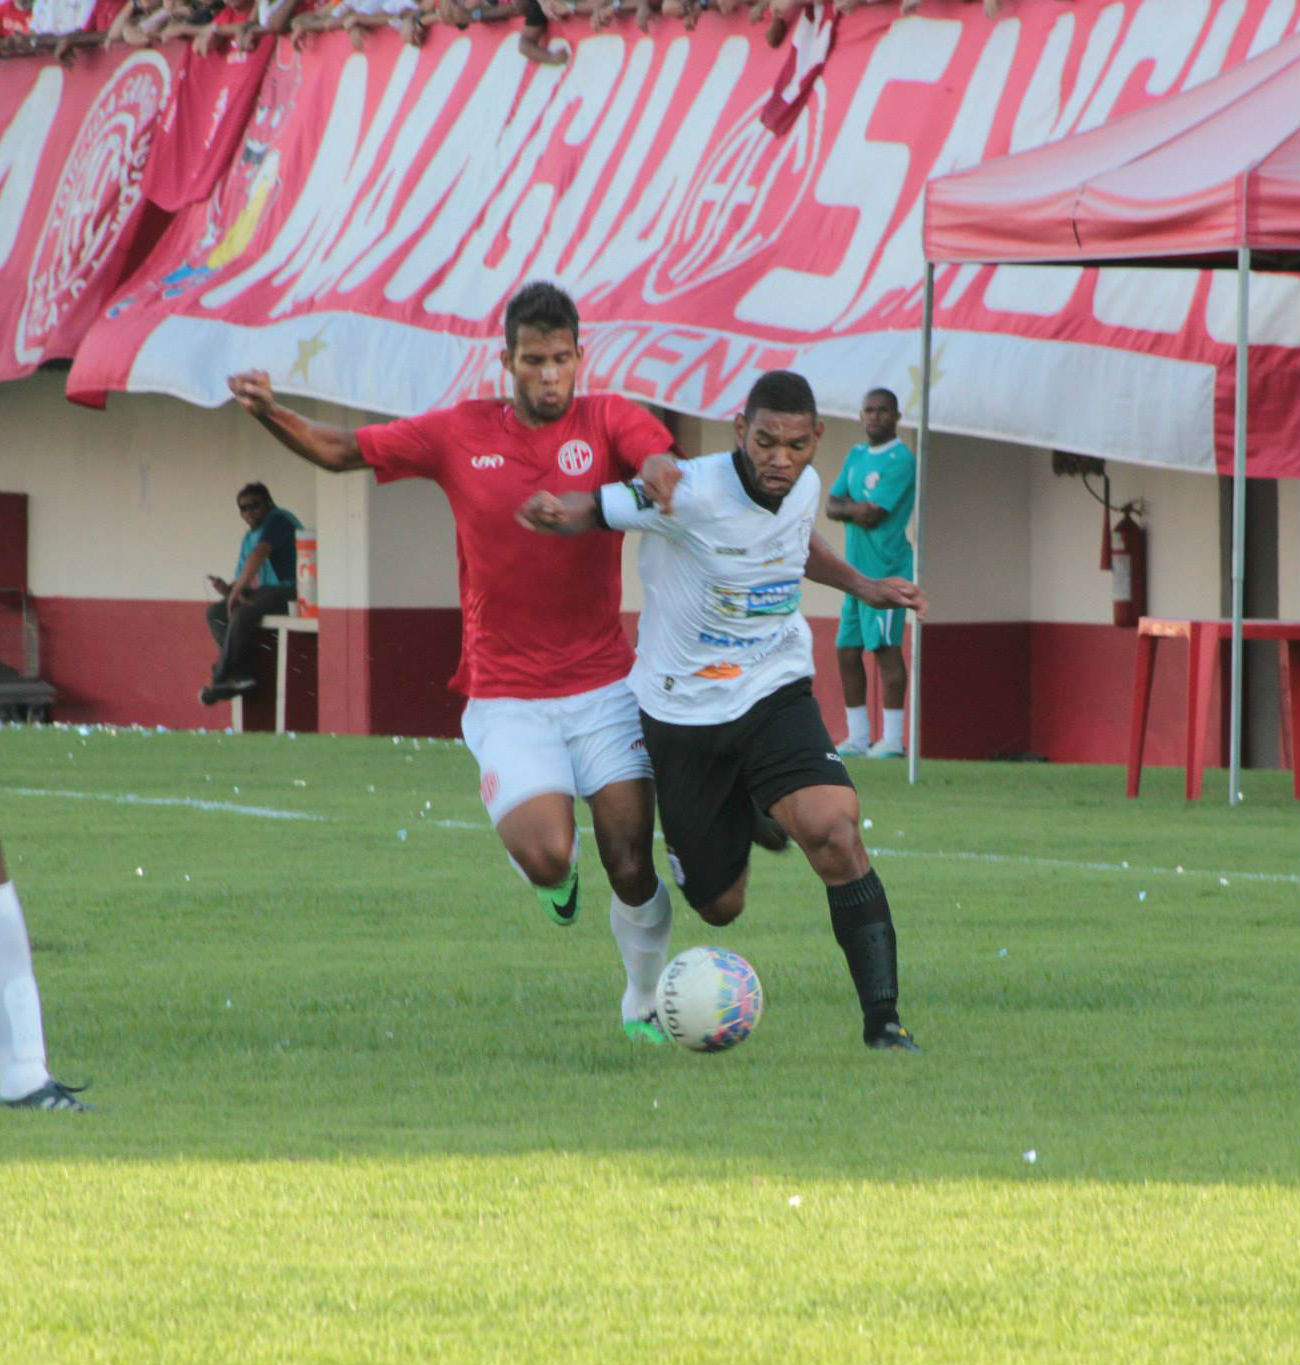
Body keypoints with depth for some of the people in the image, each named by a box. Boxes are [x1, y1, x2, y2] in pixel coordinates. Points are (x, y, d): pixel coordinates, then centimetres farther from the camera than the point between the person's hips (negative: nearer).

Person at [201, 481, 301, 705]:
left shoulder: (278, 520, -8)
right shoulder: (250, 537, 20)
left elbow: (259, 554, -21)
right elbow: (243, 577, 21)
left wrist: (238, 589, -20)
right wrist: (228, 589, -3)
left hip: (288, 592, -10)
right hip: (265, 592, 10)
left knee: (243, 613, -31)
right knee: (215, 612, 0)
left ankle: (222, 679, -22)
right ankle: (242, 674, -14)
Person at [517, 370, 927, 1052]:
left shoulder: (804, 487, -3)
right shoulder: (690, 493, -21)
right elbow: (592, 509, -14)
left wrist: (861, 585, 13)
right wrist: (552, 513, -37)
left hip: (775, 695, 3)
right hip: (683, 710, -3)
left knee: (835, 835, -24)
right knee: (720, 905, 8)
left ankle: (882, 1019, -18)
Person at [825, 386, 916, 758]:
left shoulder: (900, 460, -9)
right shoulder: (856, 456, 17)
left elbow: (872, 516, -16)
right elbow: (831, 505, 11)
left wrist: (846, 505, 1)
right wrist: (854, 509, -8)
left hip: (886, 569, -9)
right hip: (857, 570, 9)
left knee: (886, 648, -10)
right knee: (846, 650, 8)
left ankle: (892, 738, -10)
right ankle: (857, 738, 15)